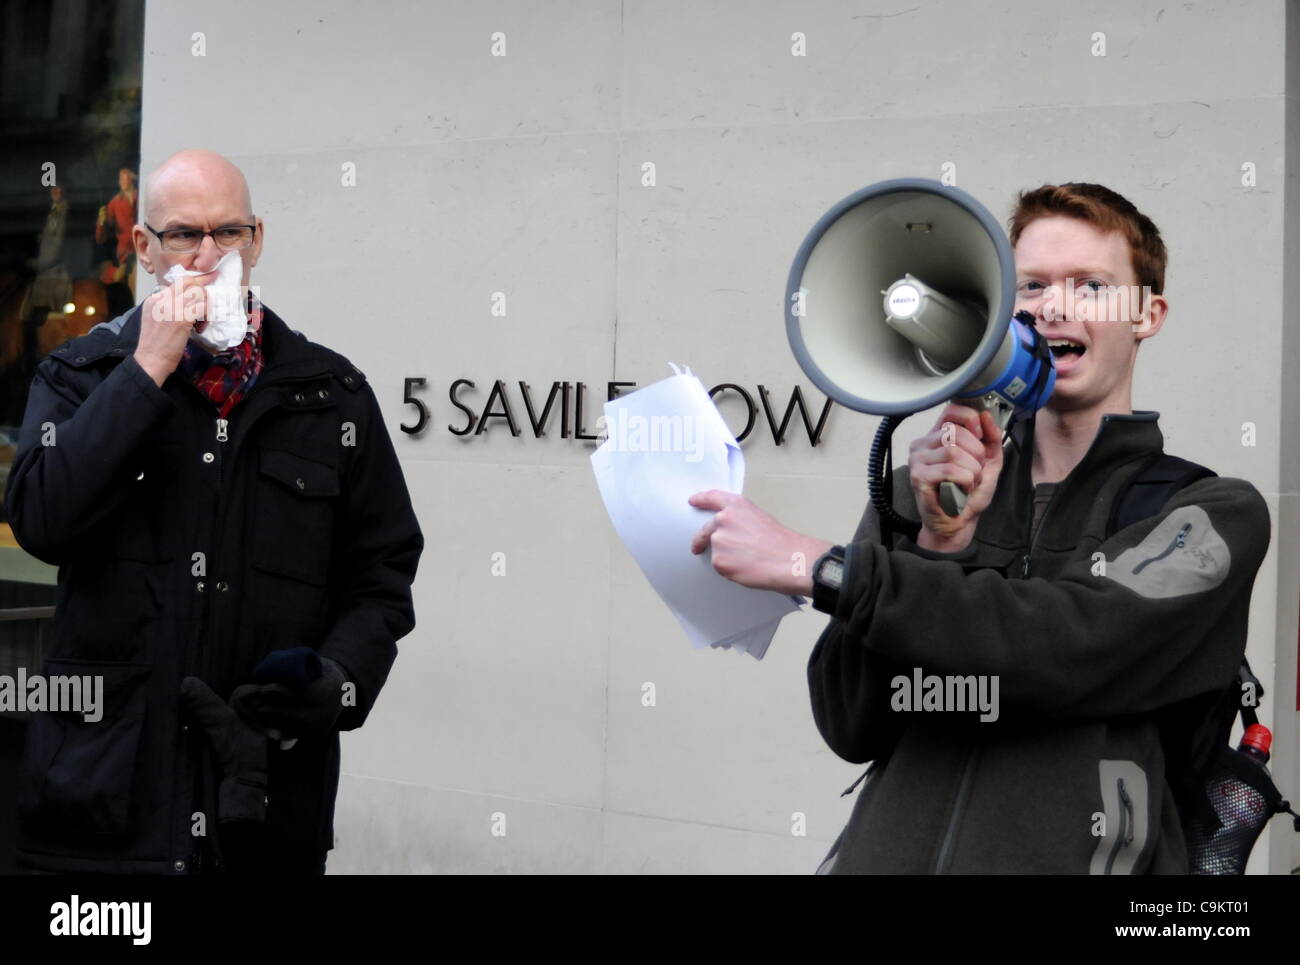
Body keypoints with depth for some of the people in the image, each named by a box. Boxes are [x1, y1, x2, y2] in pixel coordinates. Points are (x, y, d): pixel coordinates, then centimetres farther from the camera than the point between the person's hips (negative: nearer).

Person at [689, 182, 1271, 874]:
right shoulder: (917, 494, 8)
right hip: (888, 850, 1)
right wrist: (941, 545, -9)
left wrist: (815, 566, -13)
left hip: (1071, 854, -1)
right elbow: (851, 729, 1)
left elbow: (1067, 643, -14)